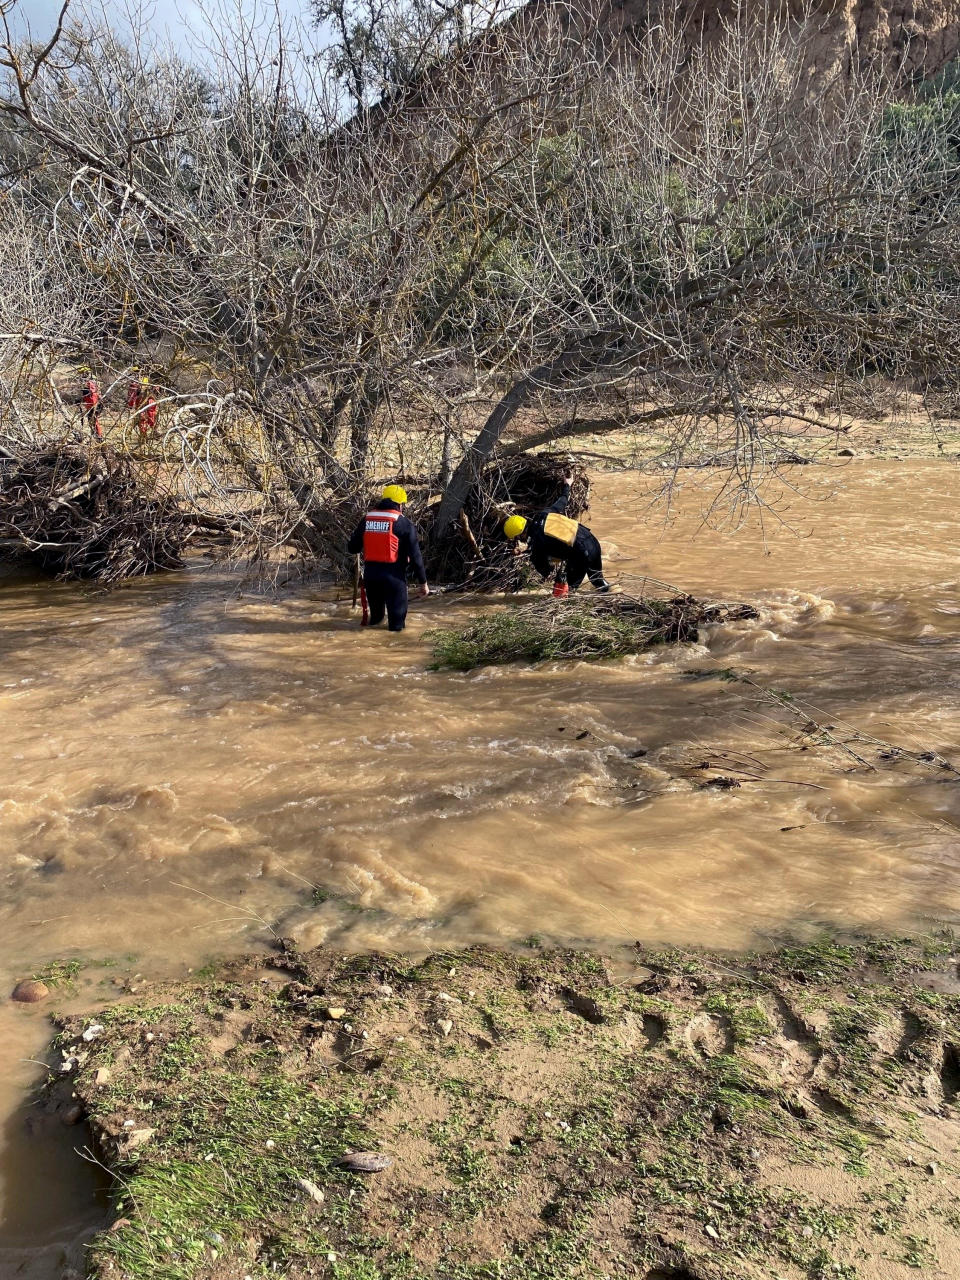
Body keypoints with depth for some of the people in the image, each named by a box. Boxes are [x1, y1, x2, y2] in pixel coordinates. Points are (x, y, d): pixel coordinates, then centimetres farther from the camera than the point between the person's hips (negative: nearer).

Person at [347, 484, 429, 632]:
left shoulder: (366, 519, 7)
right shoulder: (403, 523, -6)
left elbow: (352, 549, 13)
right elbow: (415, 555, -7)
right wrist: (423, 582, 1)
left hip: (370, 574, 5)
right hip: (394, 575, -5)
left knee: (375, 614, 20)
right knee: (396, 617, 5)